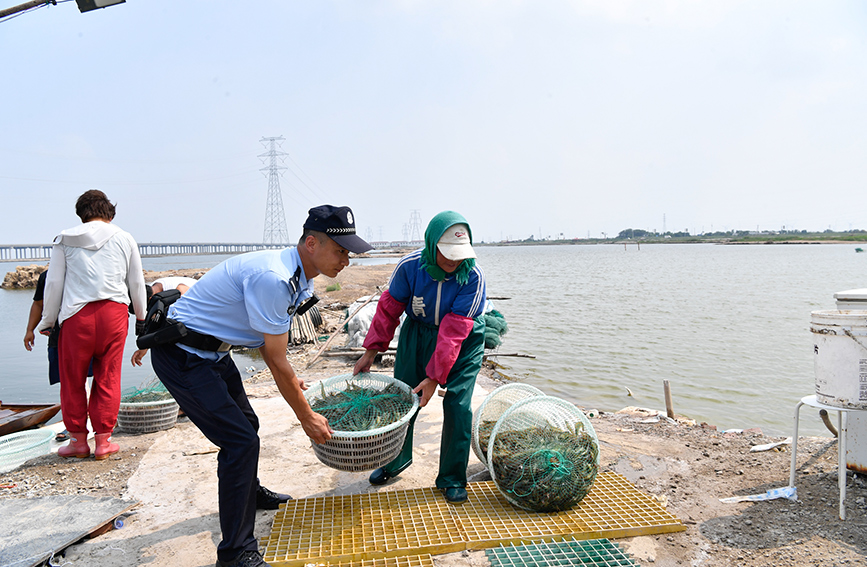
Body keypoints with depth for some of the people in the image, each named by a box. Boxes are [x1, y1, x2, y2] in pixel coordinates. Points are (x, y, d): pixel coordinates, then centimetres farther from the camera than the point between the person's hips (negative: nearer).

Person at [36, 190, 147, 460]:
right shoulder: (125, 239, 9)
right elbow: (137, 284, 12)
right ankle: (103, 440, 13)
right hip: (114, 313, 1)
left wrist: (47, 322, 19)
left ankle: (78, 440, 21)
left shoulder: (65, 240, 7)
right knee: (108, 378, 8)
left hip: (76, 315, -1)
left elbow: (54, 283, 8)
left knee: (73, 379, 12)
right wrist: (141, 317, 26)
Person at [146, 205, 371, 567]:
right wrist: (307, 417, -13)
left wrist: (289, 380, 15)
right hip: (182, 356, -10)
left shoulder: (300, 278, 1)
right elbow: (277, 361, -23)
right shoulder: (273, 279, -30)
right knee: (240, 440, -12)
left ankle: (248, 492, 49)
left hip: (212, 351, 10)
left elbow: (265, 340, 15)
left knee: (246, 424, 22)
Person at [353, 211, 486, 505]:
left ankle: (452, 478, 10)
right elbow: (389, 309, -8)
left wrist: (434, 377, -30)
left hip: (464, 339, -2)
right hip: (417, 332, 3)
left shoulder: (473, 276, -28)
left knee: (457, 404, -10)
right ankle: (396, 459, 34)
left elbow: (453, 332, -29)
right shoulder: (410, 266, -22)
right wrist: (370, 352, -4)